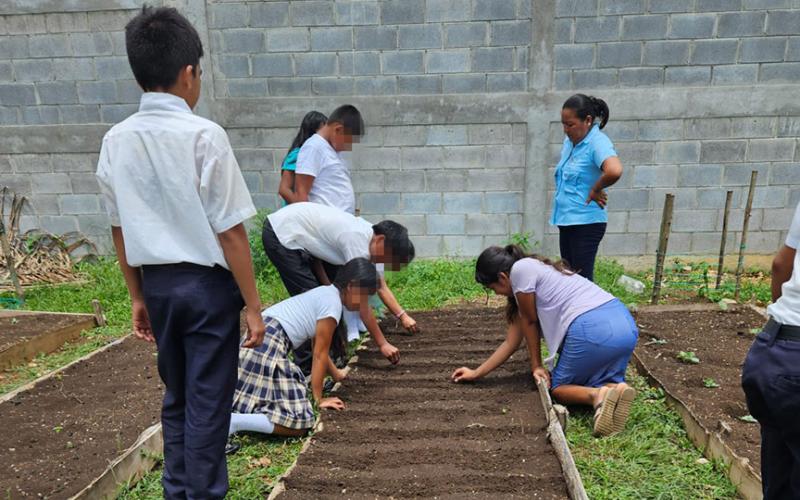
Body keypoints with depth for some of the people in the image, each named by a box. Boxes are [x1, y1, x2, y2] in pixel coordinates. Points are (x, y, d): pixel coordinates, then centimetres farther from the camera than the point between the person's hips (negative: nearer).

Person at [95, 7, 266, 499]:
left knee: (176, 397, 21)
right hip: (206, 282, -6)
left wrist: (138, 296, 17)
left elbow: (121, 231, 8)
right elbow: (230, 232, -16)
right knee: (208, 402, 7)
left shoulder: (116, 140, 2)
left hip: (158, 283, 6)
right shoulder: (204, 135, -15)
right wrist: (253, 304, -9)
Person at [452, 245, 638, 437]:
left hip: (592, 330, -9)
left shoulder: (520, 269, 0)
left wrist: (536, 365, 16)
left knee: (558, 387, 13)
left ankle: (598, 396, -15)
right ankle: (616, 389, -6)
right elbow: (511, 342, 26)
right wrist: (476, 373, 28)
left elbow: (529, 322, 5)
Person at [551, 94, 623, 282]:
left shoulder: (598, 142, -16)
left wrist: (595, 190, -18)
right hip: (565, 220, 9)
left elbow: (614, 171, -35)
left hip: (586, 223, -9)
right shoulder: (569, 141, 10)